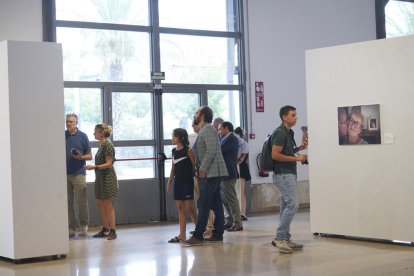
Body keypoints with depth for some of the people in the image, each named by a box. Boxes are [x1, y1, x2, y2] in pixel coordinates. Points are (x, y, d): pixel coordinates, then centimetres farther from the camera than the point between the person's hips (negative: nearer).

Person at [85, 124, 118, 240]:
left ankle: (112, 231, 1)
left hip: (107, 178, -9)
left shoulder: (108, 145, -15)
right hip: (100, 178, 9)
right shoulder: (101, 145, 12)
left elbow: (108, 164, -19)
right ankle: (105, 229, 20)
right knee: (100, 204, 11)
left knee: (108, 205, -5)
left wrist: (94, 167, -28)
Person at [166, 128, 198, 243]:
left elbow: (194, 165, -8)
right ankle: (182, 235, 7)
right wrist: (169, 182, 15)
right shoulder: (174, 151, 11)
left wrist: (196, 180, -12)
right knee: (180, 208, 5)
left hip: (187, 181, -7)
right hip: (178, 182, 7)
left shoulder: (188, 150, -8)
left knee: (188, 207, -6)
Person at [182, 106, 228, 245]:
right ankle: (218, 234, 12)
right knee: (216, 204, 9)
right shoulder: (204, 130, 21)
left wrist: (202, 169, -20)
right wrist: (200, 169, 14)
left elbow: (211, 151, -20)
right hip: (210, 173, 10)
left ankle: (198, 236, -8)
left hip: (210, 173, -10)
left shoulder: (208, 129, -10)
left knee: (203, 205, -9)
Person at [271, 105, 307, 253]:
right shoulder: (280, 133, -14)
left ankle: (285, 239, 13)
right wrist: (296, 158, -17)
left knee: (286, 206, 10)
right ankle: (280, 237, -12)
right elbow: (275, 155, -21)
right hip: (283, 174, -10)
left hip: (288, 174, 10)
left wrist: (299, 148, 11)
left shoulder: (288, 132, 16)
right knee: (293, 204, -15)